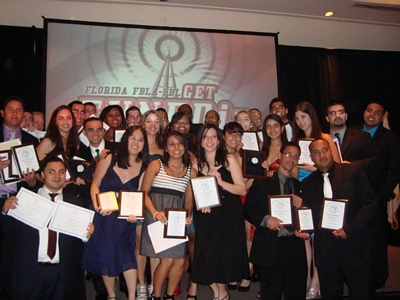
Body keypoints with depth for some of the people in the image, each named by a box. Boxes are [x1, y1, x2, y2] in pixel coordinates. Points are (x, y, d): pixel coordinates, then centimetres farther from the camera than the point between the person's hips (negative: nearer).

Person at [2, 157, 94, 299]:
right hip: (29, 272, -1)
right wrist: (6, 211, -15)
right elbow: (11, 232, 1)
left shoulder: (77, 202, 5)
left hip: (64, 275, 1)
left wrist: (87, 234, -16)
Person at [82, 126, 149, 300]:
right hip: (102, 218, 0)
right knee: (106, 258, 9)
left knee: (127, 256, -10)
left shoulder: (144, 168, 1)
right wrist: (96, 204, -18)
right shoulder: (109, 160, -4)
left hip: (124, 221, 0)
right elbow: (95, 184, -1)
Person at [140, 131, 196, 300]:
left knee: (180, 260, -1)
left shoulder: (191, 172, 12)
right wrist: (155, 212, -16)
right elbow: (144, 192, -3)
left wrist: (188, 215, -5)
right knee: (167, 259, -11)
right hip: (157, 215, -4)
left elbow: (189, 198, 13)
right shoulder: (156, 165, 2)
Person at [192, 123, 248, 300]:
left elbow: (242, 189, -7)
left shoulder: (229, 160, -2)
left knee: (224, 256, -3)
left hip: (228, 217, -3)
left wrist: (221, 182, -21)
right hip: (205, 218, 3)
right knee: (206, 257, 1)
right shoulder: (196, 164, 7)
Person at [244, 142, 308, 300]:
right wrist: (265, 220, -18)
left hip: (296, 246, 4)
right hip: (272, 247, -4)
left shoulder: (300, 186, 15)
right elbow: (248, 209, -3)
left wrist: (301, 207, -5)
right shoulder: (262, 183, 2)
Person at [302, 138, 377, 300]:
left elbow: (370, 204, -4)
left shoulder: (353, 172, -1)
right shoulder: (308, 183, 10)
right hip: (325, 248, 3)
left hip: (354, 245, -3)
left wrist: (350, 228, -13)